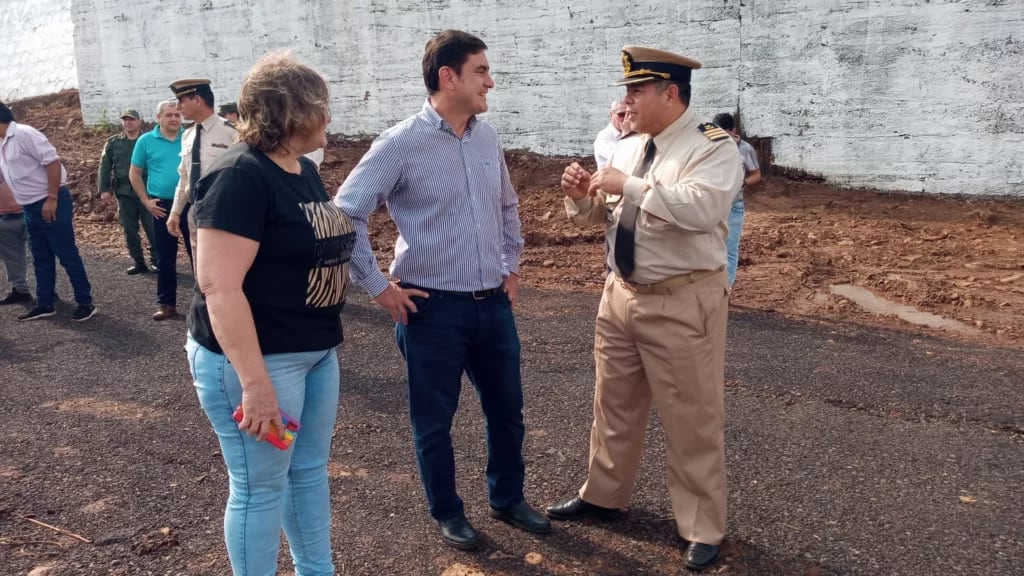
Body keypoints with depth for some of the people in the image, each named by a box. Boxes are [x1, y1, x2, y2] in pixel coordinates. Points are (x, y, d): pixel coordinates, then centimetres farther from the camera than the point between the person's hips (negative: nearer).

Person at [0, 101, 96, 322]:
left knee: (67, 254, -4)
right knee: (41, 258, 13)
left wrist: (51, 199, -22)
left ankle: (85, 302, 3)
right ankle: (44, 304, 21)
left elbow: (53, 162, -20)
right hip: (31, 207, 9)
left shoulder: (24, 134, -14)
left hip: (51, 203, -9)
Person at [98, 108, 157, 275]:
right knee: (130, 230, 7)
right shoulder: (113, 143, 9)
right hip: (124, 192, 4)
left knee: (152, 228, -2)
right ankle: (139, 262, 16)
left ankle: (156, 261, 8)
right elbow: (105, 167, 8)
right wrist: (103, 189, 0)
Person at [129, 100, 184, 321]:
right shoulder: (146, 141, 2)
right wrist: (146, 201, 0)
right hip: (162, 206, 0)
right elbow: (134, 174, 7)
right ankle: (166, 303, 16)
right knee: (165, 257, 7)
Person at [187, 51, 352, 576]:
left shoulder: (304, 169, 8)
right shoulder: (240, 176, -20)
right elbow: (218, 285, -26)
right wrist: (255, 383, -29)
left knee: (310, 469, 20)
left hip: (315, 351, 9)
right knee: (261, 486, 6)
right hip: (256, 357, -9)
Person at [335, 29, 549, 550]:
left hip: (494, 304, 6)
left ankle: (507, 499, 39)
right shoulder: (401, 144, -12)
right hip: (433, 308, -5)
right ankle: (447, 513, 33)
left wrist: (511, 267, 17)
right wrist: (377, 287, -10)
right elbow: (346, 214, -11)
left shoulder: (487, 137, 6)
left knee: (507, 410, 17)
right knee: (434, 419, 11)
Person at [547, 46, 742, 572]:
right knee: (613, 403, 19)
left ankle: (702, 528, 22)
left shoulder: (712, 147, -11)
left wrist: (630, 185, -25)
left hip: (683, 302, -7)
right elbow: (597, 216, 16)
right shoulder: (632, 148, 10)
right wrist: (581, 194, -5)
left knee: (692, 418, 5)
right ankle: (603, 495, 40)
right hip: (620, 293, 7)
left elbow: (701, 208, -30)